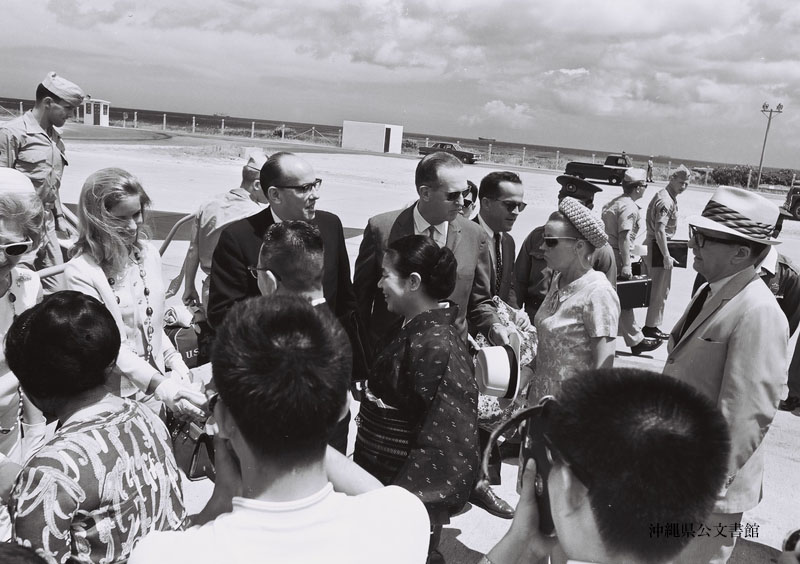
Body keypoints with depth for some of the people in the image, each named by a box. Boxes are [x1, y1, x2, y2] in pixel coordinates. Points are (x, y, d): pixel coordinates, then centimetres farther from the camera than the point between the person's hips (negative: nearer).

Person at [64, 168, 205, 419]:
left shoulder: (149, 254, 3)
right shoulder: (80, 273, -14)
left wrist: (174, 360, -2)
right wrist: (161, 386, -29)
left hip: (160, 382, 5)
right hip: (112, 401, -4)